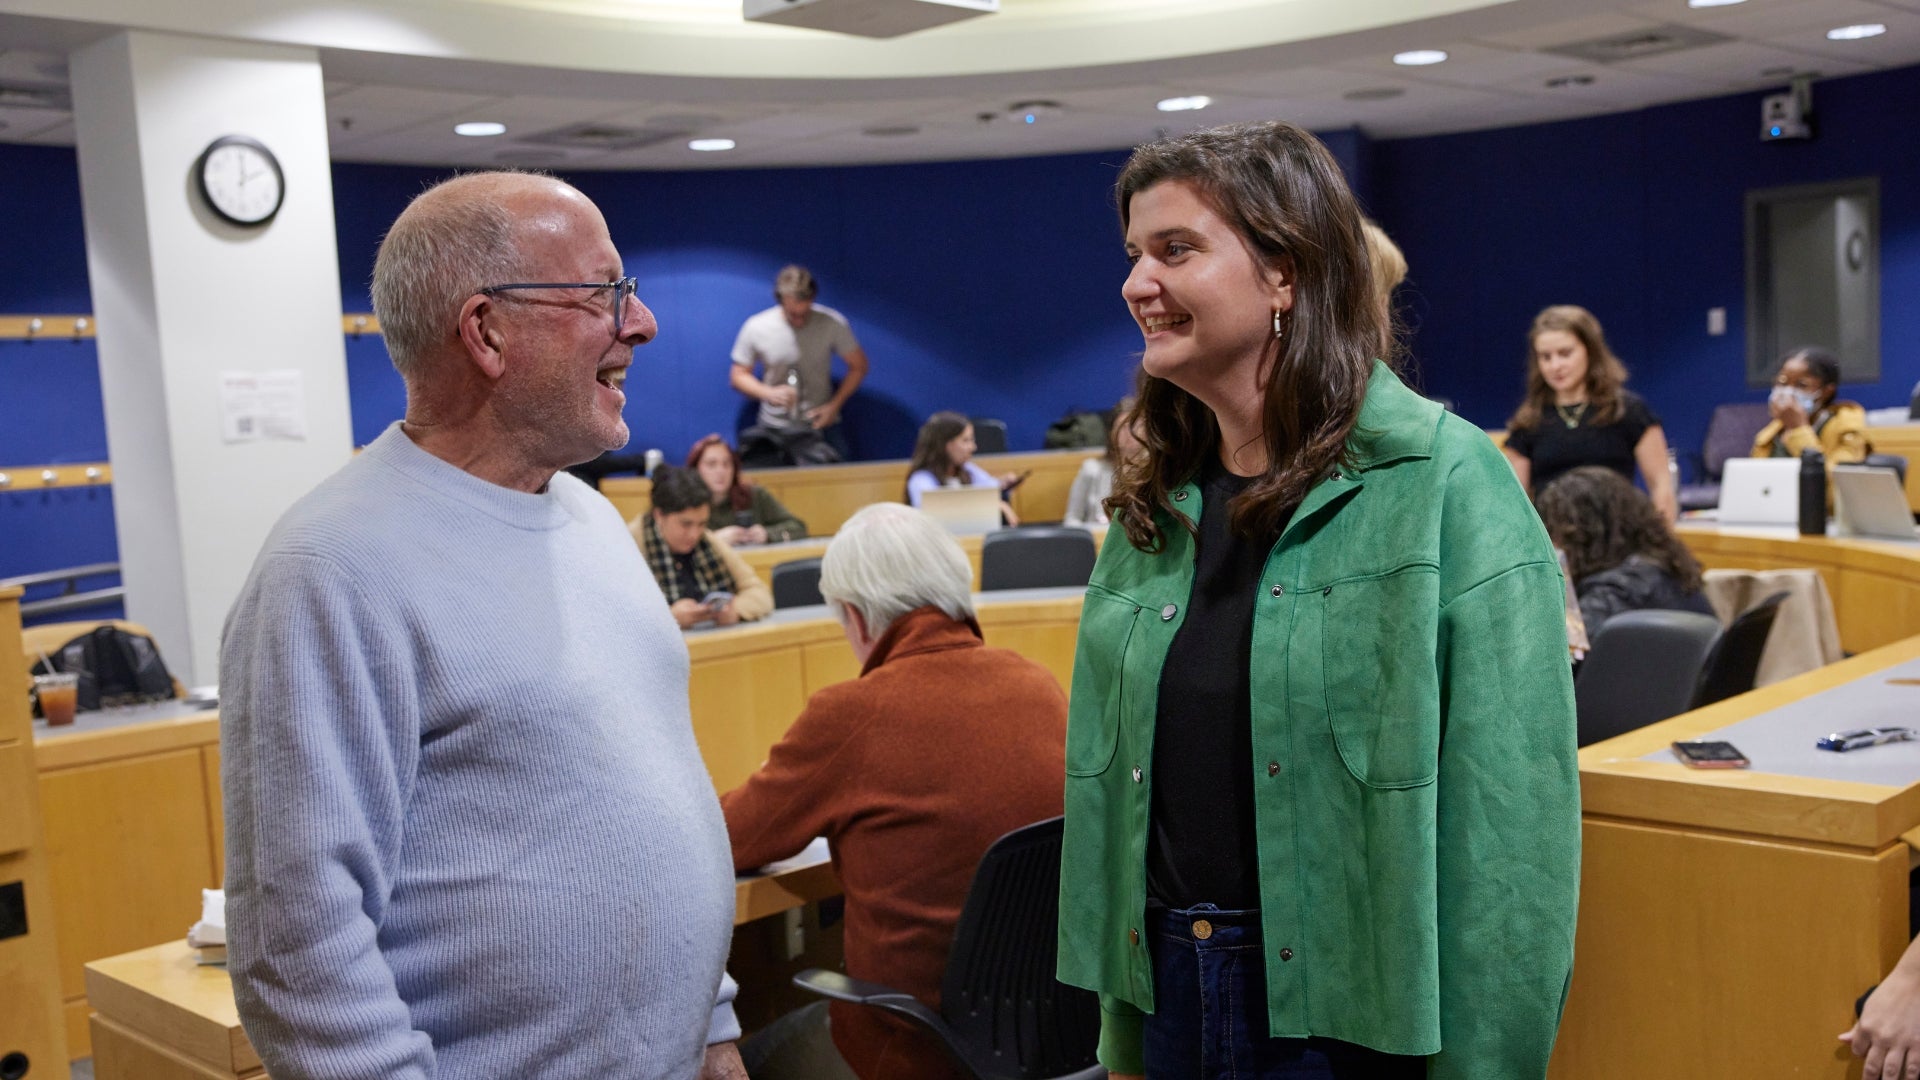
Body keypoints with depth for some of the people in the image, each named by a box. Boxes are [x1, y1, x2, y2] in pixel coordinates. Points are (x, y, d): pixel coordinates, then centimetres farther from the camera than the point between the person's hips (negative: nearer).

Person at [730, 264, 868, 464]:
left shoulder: (832, 324, -10)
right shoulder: (756, 328, -8)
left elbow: (858, 366, 0)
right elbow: (739, 375, 1)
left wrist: (834, 406, -11)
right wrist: (769, 393, -18)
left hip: (820, 425, 0)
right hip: (772, 430, 1)